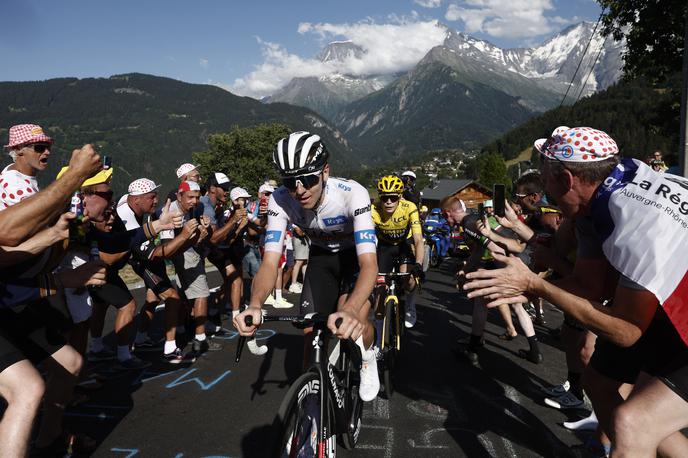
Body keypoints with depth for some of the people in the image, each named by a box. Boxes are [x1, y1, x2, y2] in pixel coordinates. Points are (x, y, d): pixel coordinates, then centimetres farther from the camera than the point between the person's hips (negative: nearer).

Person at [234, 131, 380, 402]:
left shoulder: (352, 194, -37)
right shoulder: (280, 200, -27)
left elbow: (369, 263, -43)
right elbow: (270, 262, -30)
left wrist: (351, 311, -62)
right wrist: (255, 305, -51)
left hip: (356, 253, -2)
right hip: (321, 256, 3)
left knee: (354, 325, -22)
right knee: (311, 330, -8)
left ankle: (367, 357, 13)